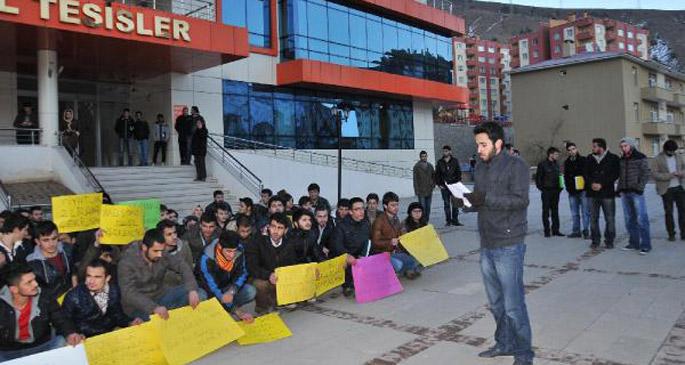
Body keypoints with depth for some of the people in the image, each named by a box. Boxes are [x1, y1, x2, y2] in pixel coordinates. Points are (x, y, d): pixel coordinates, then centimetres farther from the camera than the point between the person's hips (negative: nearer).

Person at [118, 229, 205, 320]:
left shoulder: (162, 255, -8)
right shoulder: (127, 261, -22)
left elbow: (183, 267, -7)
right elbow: (129, 293, -30)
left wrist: (192, 290, -26)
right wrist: (154, 308, -44)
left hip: (161, 295, 5)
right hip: (138, 304, -5)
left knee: (200, 294, -8)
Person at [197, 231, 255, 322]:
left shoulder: (239, 251, -20)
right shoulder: (206, 259, -31)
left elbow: (242, 274, -8)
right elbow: (211, 287, -31)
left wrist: (232, 290, -31)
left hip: (227, 286, 4)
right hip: (208, 291, -3)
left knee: (251, 292, -19)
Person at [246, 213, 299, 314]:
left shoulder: (289, 246, 0)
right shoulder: (258, 242, -11)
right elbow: (251, 267, -19)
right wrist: (268, 275, -36)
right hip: (262, 279, -4)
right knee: (260, 284, -36)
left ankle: (273, 302, 8)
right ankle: (262, 308, -2)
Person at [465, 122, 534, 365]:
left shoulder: (516, 166, -9)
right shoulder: (480, 167, 13)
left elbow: (520, 200, -19)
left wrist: (486, 198, -27)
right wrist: (466, 200, -6)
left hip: (509, 246, -7)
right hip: (486, 245, 7)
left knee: (513, 305, -1)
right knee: (496, 302, 16)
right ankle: (504, 344, 32)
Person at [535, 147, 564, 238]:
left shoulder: (556, 164, 12)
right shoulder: (542, 164, -7)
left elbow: (559, 176, 19)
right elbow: (538, 177, -7)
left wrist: (560, 187, 8)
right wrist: (541, 188, -12)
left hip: (555, 191, 6)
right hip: (546, 191, -6)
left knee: (555, 211, 10)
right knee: (546, 211, 0)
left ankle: (555, 230, 16)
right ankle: (547, 231, 5)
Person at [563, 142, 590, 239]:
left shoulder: (584, 160, 0)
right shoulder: (567, 162, 13)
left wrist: (586, 186, -12)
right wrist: (568, 187, 4)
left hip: (583, 190, -4)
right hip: (572, 191, 4)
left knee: (585, 212, -4)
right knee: (574, 213, 9)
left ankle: (586, 231, 1)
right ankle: (576, 231, 15)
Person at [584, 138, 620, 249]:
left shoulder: (613, 158, 0)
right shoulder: (590, 159, 11)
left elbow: (615, 175, -5)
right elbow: (586, 174, 10)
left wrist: (602, 184, -14)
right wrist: (591, 183, -9)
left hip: (607, 193, -3)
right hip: (592, 193, 3)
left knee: (610, 218, 0)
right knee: (593, 218, 5)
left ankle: (609, 241, 11)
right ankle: (595, 240, 13)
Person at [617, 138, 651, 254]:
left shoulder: (640, 158, -2)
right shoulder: (621, 160, 15)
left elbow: (646, 174, -6)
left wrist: (639, 187, -14)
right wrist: (619, 189, 9)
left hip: (637, 193, -6)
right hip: (624, 193, 6)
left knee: (641, 219, -7)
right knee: (629, 219, 9)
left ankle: (645, 245, -2)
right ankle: (634, 243, 17)